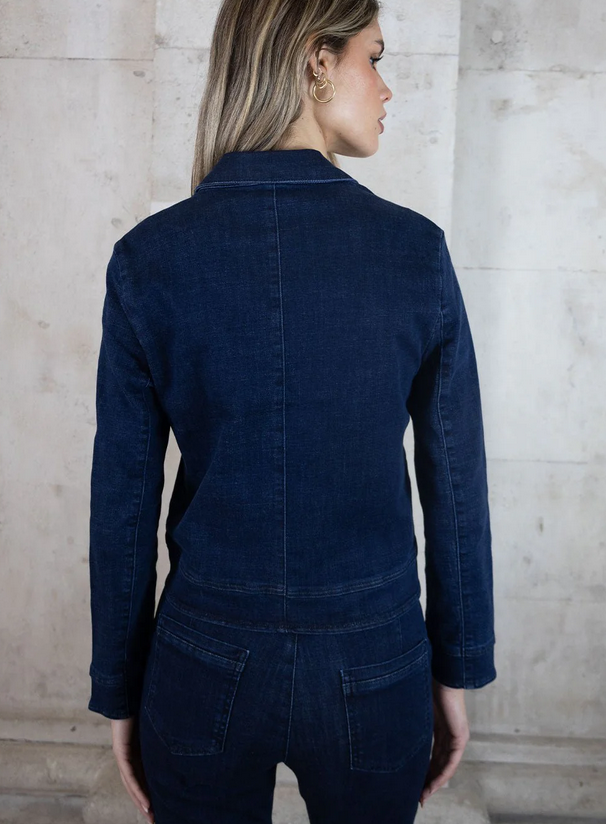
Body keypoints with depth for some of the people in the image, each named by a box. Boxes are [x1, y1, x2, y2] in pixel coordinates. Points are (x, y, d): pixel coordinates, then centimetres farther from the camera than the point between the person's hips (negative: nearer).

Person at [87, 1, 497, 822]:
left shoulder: (148, 256, -10)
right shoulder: (415, 248, -11)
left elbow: (123, 500, -6)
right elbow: (456, 482, -6)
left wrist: (121, 691, 6)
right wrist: (457, 668, 7)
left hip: (203, 668, 1)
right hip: (374, 667, 0)